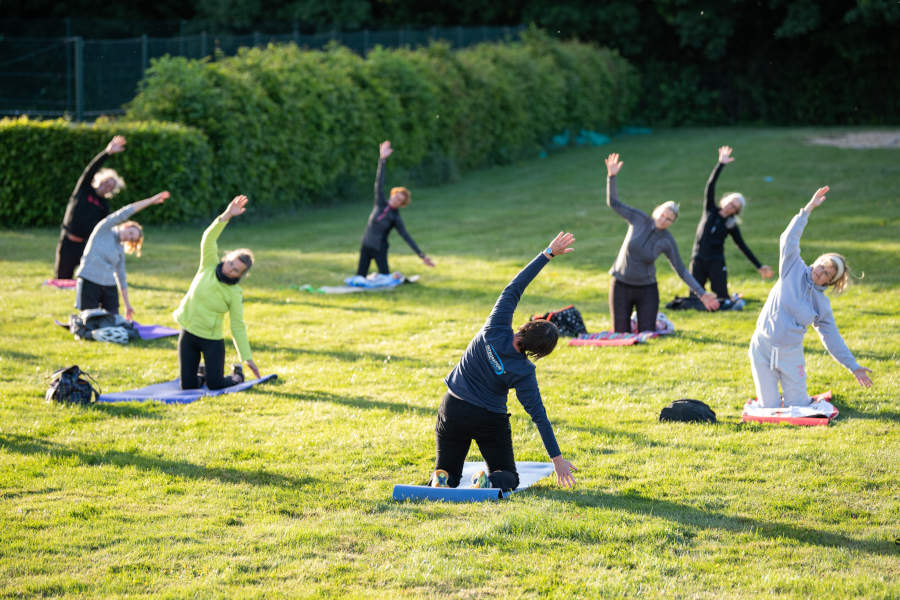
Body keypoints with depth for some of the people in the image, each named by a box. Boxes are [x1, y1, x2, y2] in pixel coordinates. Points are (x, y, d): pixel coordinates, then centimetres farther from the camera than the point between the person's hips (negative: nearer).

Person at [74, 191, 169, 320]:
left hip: (109, 286, 6)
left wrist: (127, 305, 18)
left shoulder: (120, 250, 15)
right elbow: (125, 212, -7)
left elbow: (122, 278, 21)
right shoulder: (104, 230, 1)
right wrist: (151, 200, -8)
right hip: (89, 282, -5)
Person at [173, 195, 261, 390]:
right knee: (188, 385, 1)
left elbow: (238, 327, -4)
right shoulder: (209, 266, -2)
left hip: (212, 341, -2)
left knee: (215, 385, -5)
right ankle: (205, 373, 35)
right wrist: (227, 215, -27)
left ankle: (238, 375, 28)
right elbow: (209, 239, -13)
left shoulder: (234, 294, -7)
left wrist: (248, 358, -8)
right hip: (188, 336, 2)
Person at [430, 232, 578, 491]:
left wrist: (548, 254, -13)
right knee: (508, 477, 14)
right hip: (489, 421, -3)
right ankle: (490, 482, -21)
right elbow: (538, 415, -18)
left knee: (448, 471, 16)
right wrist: (557, 458, -14)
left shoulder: (496, 330, -16)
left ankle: (441, 480, -21)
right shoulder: (523, 372, -19)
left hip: (452, 410, 3)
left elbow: (514, 288, -13)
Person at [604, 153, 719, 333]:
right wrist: (611, 176, -22)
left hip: (647, 290, 0)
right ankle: (629, 323, 36)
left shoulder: (667, 241, -10)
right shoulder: (639, 219, -9)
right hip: (621, 286, 0)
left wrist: (702, 294, -10)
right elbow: (613, 203, -8)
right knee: (620, 336, 1)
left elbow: (681, 270, -5)